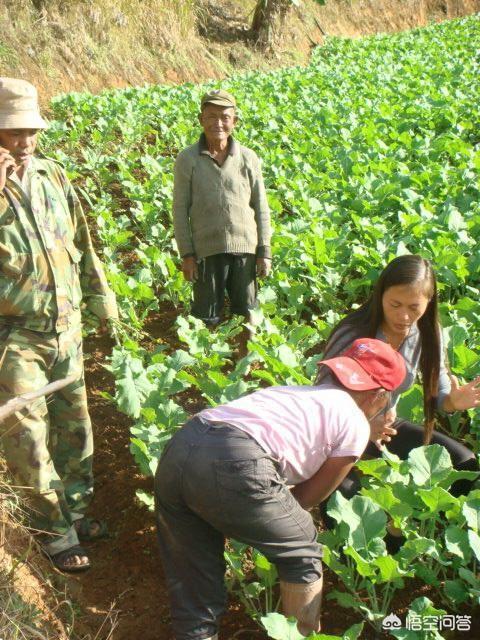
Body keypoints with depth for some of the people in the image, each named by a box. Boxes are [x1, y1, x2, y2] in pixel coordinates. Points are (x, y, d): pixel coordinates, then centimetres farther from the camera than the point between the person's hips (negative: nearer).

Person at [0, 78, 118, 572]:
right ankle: (53, 530, 18)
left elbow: (80, 242, 15)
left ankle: (75, 509, 35)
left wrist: (98, 294, 19)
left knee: (73, 423, 16)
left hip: (66, 327, 5)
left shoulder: (52, 176, 4)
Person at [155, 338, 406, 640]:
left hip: (178, 450, 7)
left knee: (191, 588, 20)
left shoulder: (297, 392, 35)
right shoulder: (356, 423, 17)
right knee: (303, 556, 21)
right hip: (235, 465, -7)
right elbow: (307, 498, 23)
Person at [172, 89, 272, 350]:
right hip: (207, 250, -2)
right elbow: (180, 210, -1)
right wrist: (186, 254, -5)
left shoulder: (248, 159, 3)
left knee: (247, 316, 13)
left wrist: (264, 252, 3)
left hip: (245, 249, 2)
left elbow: (261, 208, 7)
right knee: (206, 318, 8)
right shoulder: (187, 160, -2)